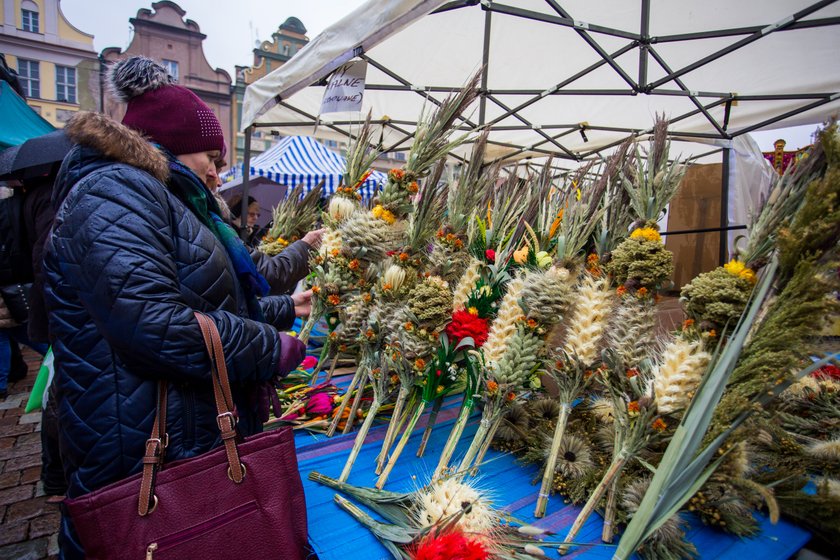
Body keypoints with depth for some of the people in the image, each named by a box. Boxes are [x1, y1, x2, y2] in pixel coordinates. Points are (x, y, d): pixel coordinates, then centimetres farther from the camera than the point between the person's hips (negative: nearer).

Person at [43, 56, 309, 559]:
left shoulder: (159, 198, 17)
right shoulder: (112, 195, -17)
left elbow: (206, 301, 24)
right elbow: (158, 324, -31)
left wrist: (283, 308, 27)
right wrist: (272, 349, -19)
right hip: (145, 456, -10)